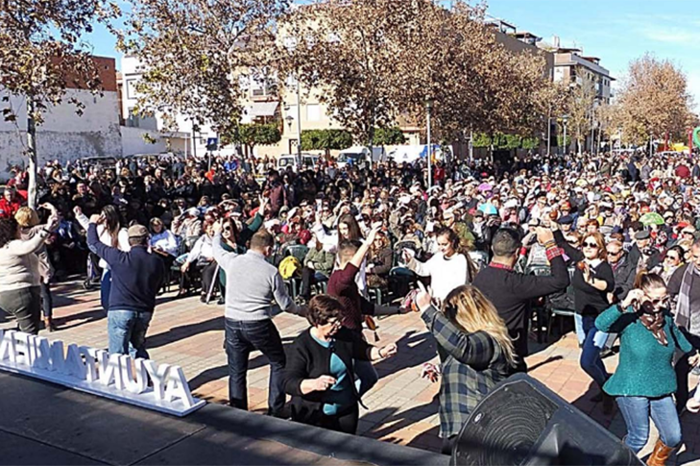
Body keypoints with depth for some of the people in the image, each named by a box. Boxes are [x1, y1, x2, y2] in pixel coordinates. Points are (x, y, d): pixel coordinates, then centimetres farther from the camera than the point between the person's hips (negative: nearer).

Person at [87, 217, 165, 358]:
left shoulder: (120, 258, -11)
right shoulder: (157, 262, -2)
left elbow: (94, 244, 2)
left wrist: (93, 224, 18)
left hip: (120, 311, -4)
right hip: (145, 312, 4)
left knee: (118, 354, 2)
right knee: (138, 349, 21)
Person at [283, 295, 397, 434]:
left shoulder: (343, 335, -3)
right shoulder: (301, 346, -19)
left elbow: (364, 351, 14)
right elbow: (289, 383, -25)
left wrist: (381, 352, -6)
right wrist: (314, 384, -43)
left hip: (347, 411, 5)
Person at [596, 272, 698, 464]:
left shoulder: (665, 317, -1)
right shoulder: (629, 318, -18)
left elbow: (676, 333, 23)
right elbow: (601, 324, -37)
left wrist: (691, 351, 38)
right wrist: (624, 305, -46)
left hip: (661, 389, 6)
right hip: (632, 389, -6)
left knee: (673, 437, 10)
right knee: (639, 438, 2)